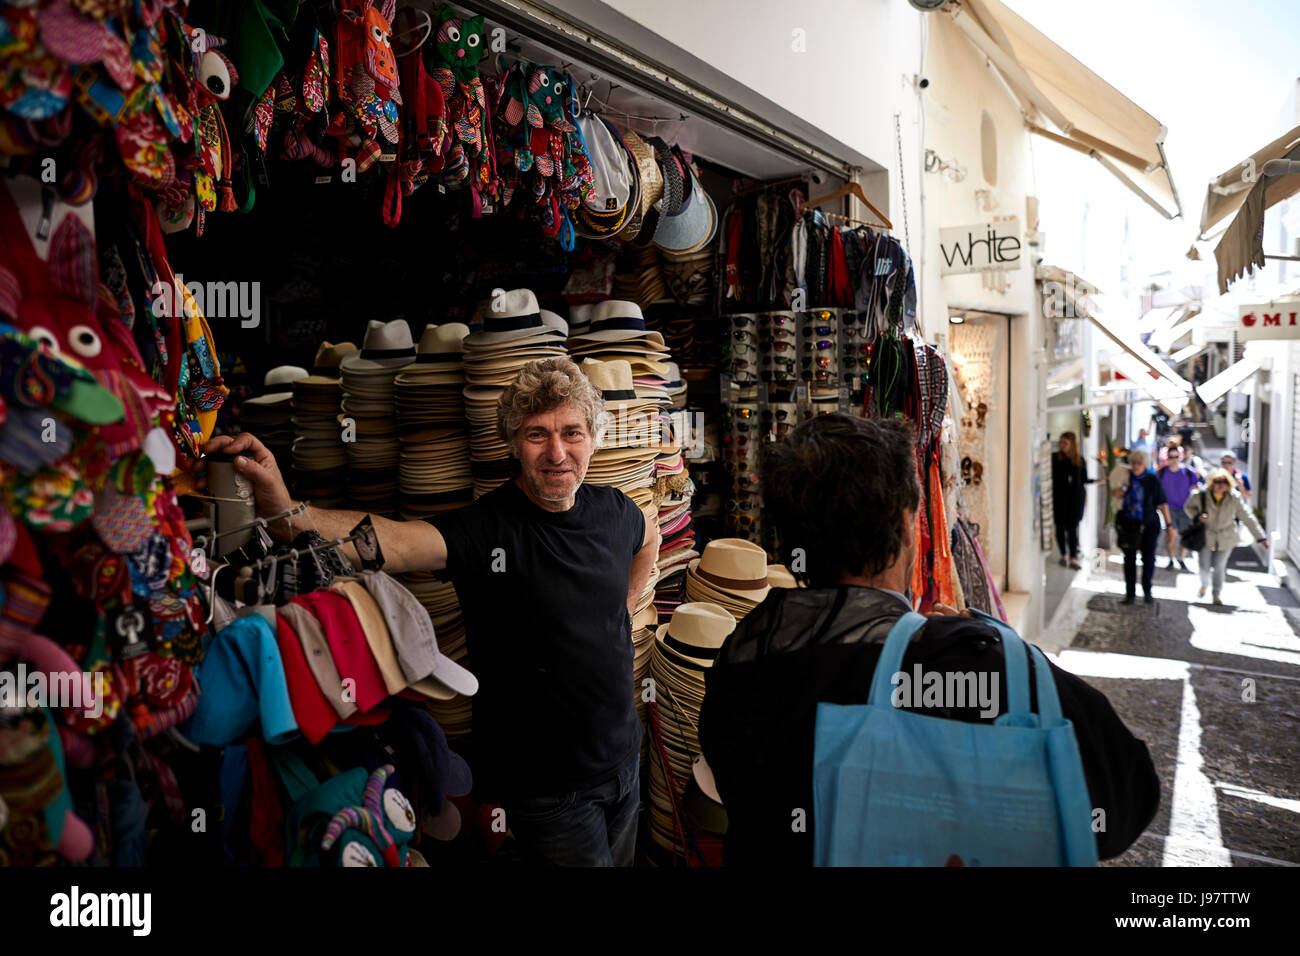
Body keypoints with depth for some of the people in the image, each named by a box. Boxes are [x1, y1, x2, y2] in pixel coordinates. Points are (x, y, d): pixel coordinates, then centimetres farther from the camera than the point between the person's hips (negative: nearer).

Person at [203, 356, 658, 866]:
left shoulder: (613, 510, -5)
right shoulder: (485, 529, -22)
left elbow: (649, 536, 19)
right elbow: (388, 540, -40)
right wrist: (283, 508, -55)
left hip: (623, 761, 6)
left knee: (619, 859, 26)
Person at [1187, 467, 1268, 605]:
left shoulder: (1234, 497, -15)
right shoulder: (1201, 494, -17)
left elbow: (1247, 517, -9)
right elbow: (1188, 507, 1)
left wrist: (1261, 537, -9)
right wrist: (1197, 516, -20)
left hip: (1225, 538, 0)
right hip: (1205, 536, 0)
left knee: (1219, 566, 6)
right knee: (1204, 566, 3)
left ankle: (1216, 594, 28)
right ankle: (1204, 585, 38)